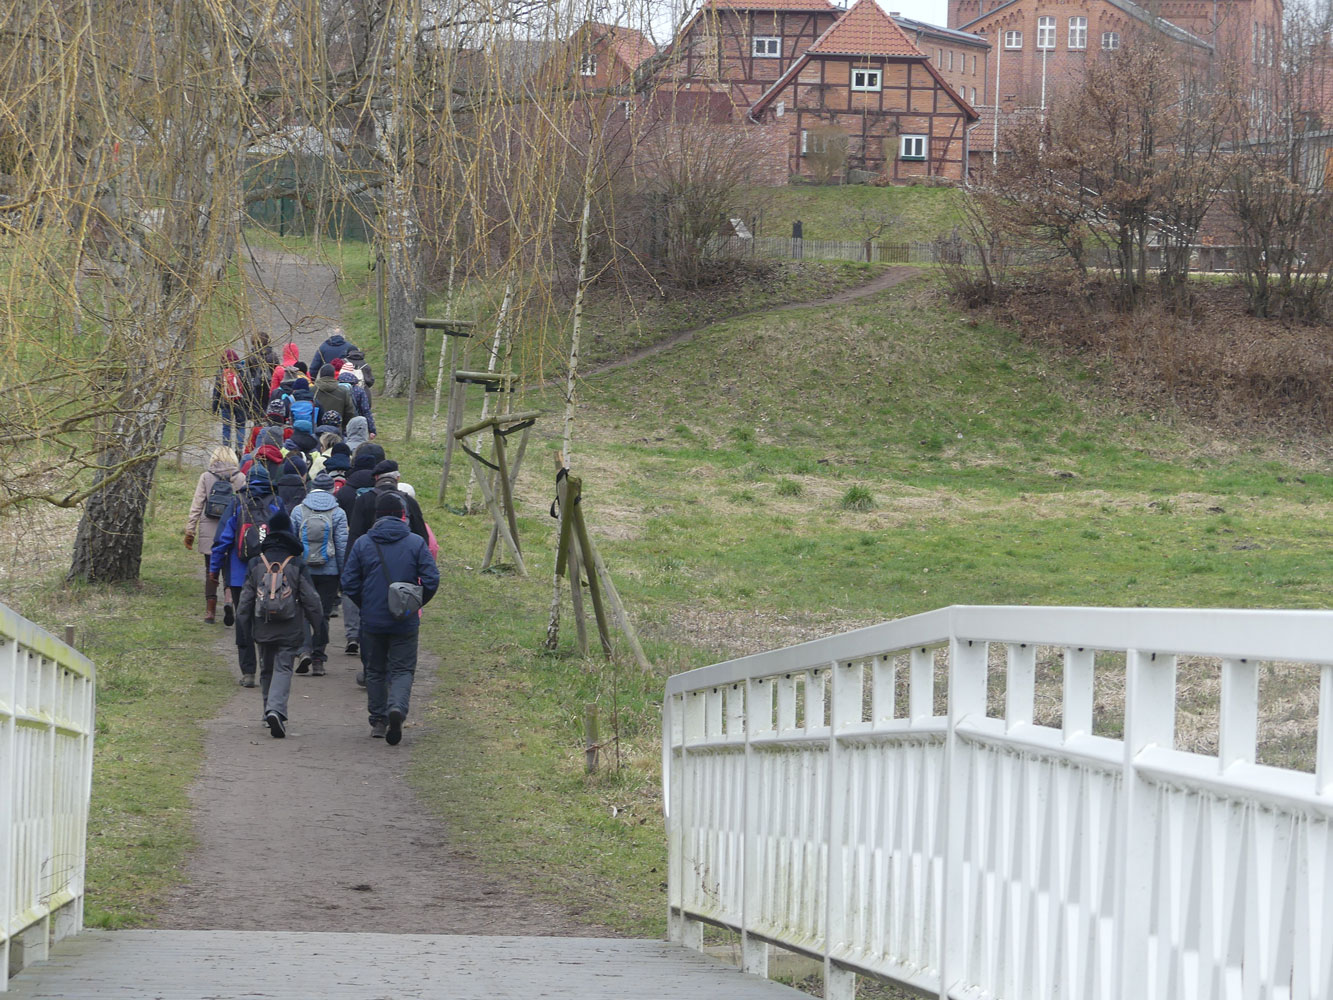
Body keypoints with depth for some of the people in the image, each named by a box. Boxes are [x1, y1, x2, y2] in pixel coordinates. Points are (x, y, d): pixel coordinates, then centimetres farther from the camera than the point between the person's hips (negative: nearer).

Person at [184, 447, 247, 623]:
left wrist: (190, 531, 6)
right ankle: (230, 601, -19)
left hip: (209, 532, 1)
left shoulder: (206, 477, 1)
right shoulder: (240, 478, 0)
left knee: (211, 571, 9)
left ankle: (210, 611, 10)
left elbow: (196, 505, 1)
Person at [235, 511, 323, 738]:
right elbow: (310, 598, -2)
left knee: (266, 670, 17)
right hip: (290, 630, -2)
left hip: (263, 628, 2)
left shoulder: (255, 564, 3)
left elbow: (246, 599, 7)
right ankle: (276, 709, -24)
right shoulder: (297, 565, -4)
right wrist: (316, 622, 11)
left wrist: (242, 626, 15)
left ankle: (270, 710, 24)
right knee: (283, 669, -4)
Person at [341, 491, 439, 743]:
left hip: (372, 621, 1)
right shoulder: (415, 543, -5)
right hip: (405, 622, -1)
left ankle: (378, 721, 18)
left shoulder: (362, 543, -2)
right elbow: (431, 581, -8)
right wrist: (416, 603, 8)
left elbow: (349, 583, -1)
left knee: (375, 671, 16)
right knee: (402, 670, 4)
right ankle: (397, 708, -23)